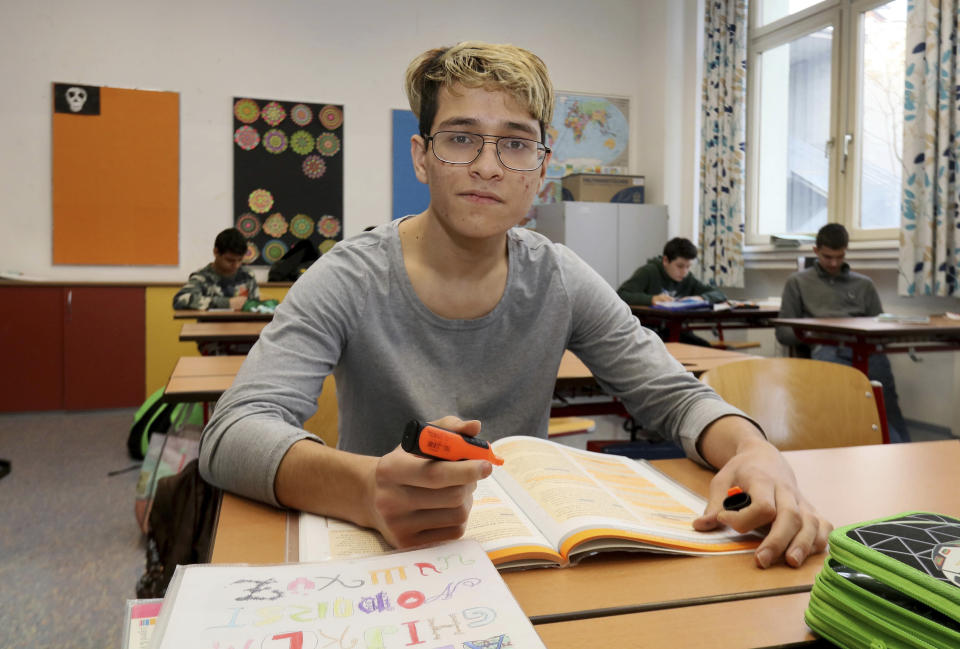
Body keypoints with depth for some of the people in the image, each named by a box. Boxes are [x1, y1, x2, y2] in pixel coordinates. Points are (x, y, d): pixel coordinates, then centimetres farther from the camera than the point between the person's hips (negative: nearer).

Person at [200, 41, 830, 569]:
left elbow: (679, 396, -2)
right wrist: (369, 487, -45)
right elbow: (232, 434, -24)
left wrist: (754, 450, -26)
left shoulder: (561, 281, -4)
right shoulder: (349, 282, -13)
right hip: (379, 555, -1)